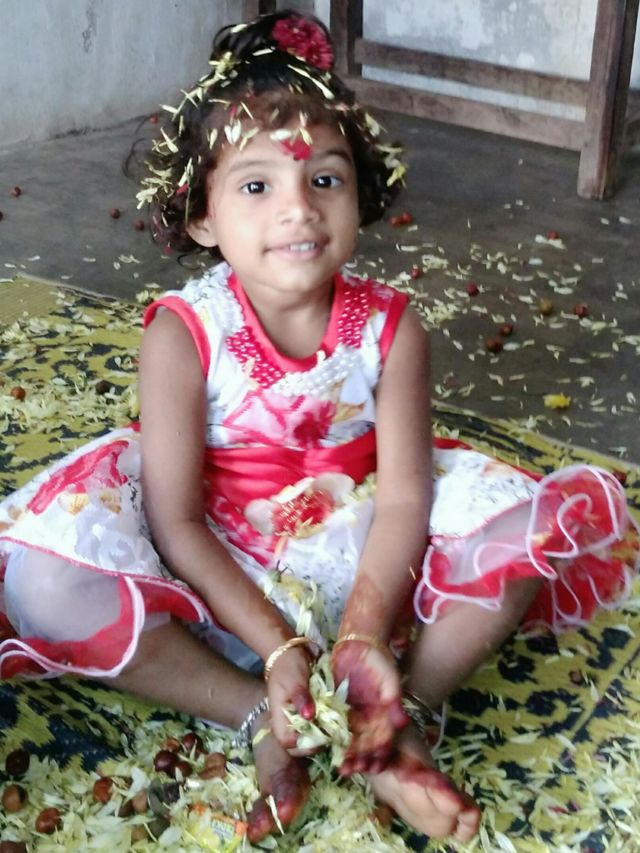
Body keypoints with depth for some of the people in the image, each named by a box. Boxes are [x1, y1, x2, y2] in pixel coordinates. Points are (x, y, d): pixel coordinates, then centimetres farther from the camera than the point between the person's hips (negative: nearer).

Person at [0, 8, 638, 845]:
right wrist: (275, 646, -25)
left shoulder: (389, 327, -12)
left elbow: (402, 497, -16)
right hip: (222, 584, -1)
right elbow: (176, 521, -19)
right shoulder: (184, 334, -18)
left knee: (535, 525, -18)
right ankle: (257, 719, -17)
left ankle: (402, 717, -15)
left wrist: (364, 634, -30)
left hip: (354, 566, 2)